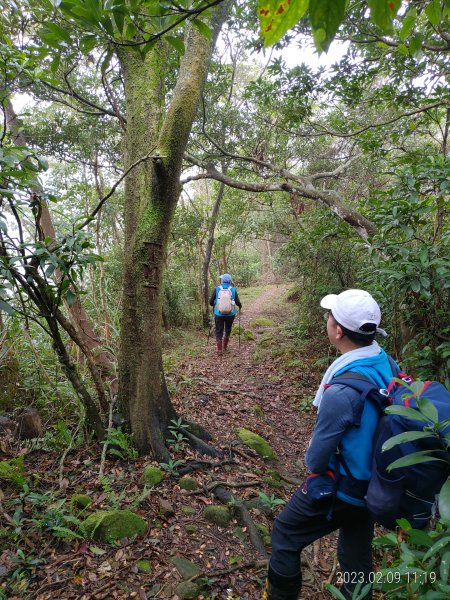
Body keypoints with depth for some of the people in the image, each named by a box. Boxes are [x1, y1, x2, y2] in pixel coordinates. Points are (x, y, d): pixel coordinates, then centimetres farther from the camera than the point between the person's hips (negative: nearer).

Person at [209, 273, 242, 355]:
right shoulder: (233, 290, -5)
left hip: (219, 314, -1)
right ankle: (225, 346, 32)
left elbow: (211, 301, -3)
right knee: (228, 330, 21)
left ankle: (219, 349, 6)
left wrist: (214, 305, 20)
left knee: (219, 331, 8)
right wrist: (240, 306, 19)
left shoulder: (216, 289, -6)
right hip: (230, 314, 1)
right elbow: (238, 302, -4)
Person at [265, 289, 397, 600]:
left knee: (285, 535, 17)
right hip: (375, 485, 7)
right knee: (357, 552, 28)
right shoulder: (388, 364, -12)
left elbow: (317, 458, -22)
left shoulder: (341, 390, -36)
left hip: (342, 488, -7)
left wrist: (312, 460, 1)